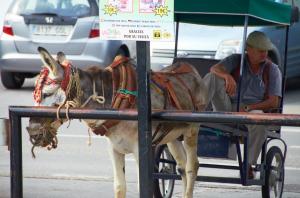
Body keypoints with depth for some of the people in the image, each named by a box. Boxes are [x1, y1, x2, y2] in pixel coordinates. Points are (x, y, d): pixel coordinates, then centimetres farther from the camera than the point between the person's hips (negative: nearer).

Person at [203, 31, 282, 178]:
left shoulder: (272, 70, 7)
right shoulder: (236, 61, 9)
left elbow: (274, 102, -3)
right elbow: (215, 68, -12)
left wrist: (247, 108, -16)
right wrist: (227, 76, -36)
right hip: (227, 110, 1)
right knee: (213, 78, -17)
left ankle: (248, 164, -26)